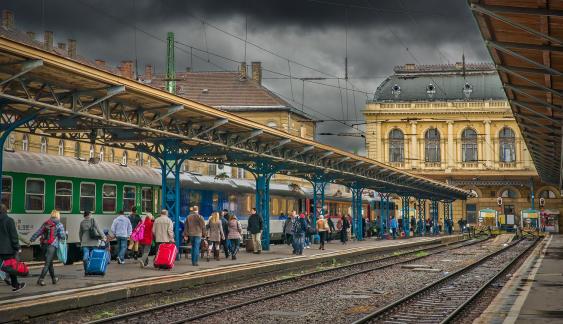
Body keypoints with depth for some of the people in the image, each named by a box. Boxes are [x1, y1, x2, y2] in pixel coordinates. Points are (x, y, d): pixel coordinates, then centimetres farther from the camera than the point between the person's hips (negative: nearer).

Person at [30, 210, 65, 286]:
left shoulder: (45, 223, 12)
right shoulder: (59, 225, -2)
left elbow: (37, 233, 11)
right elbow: (62, 236, -7)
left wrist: (31, 240, 15)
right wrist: (65, 235, 14)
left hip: (44, 245, 6)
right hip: (52, 246, -6)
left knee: (50, 262, 18)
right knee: (47, 263, -6)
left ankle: (54, 278, 29)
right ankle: (41, 279, -16)